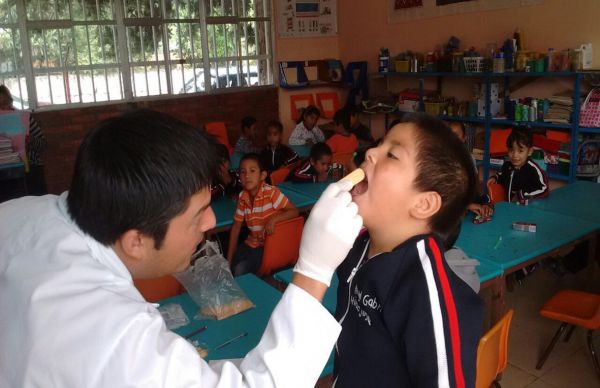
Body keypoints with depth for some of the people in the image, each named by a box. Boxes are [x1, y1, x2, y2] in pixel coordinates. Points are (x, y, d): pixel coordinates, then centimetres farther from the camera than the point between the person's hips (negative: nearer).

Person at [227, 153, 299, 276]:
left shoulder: (271, 192, -21)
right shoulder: (242, 197, -5)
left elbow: (294, 211, -14)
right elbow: (236, 226, 3)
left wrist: (274, 219, -32)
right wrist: (229, 259, 0)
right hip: (252, 243, 5)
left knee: (240, 270, -18)